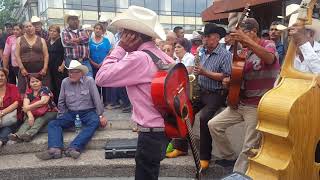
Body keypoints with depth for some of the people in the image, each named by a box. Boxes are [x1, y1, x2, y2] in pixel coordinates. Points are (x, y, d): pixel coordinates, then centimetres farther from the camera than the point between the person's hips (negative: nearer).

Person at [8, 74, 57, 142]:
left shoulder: (45, 90, -7)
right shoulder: (28, 92, 5)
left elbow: (43, 101, -25)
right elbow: (25, 105, -10)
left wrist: (29, 107, -27)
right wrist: (30, 115, -27)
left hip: (49, 112, -4)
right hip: (34, 114, 4)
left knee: (39, 120, -32)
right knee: (28, 120, -25)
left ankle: (29, 134, -54)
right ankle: (18, 135, -47)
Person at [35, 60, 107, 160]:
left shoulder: (89, 81, -4)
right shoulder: (65, 82, 5)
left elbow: (97, 99, -4)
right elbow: (61, 102, 14)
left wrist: (100, 116, -5)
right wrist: (61, 116, 14)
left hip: (87, 112, -3)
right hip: (71, 113, 4)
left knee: (94, 122, -35)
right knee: (53, 124, -18)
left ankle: (73, 148, -47)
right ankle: (55, 149, -41)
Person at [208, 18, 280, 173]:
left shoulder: (268, 44, -8)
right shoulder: (245, 52, 11)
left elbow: (269, 58, -34)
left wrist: (246, 40, -42)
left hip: (258, 106, -7)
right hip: (240, 102, 7)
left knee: (250, 148, -2)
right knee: (214, 124, 3)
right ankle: (229, 157, 20)